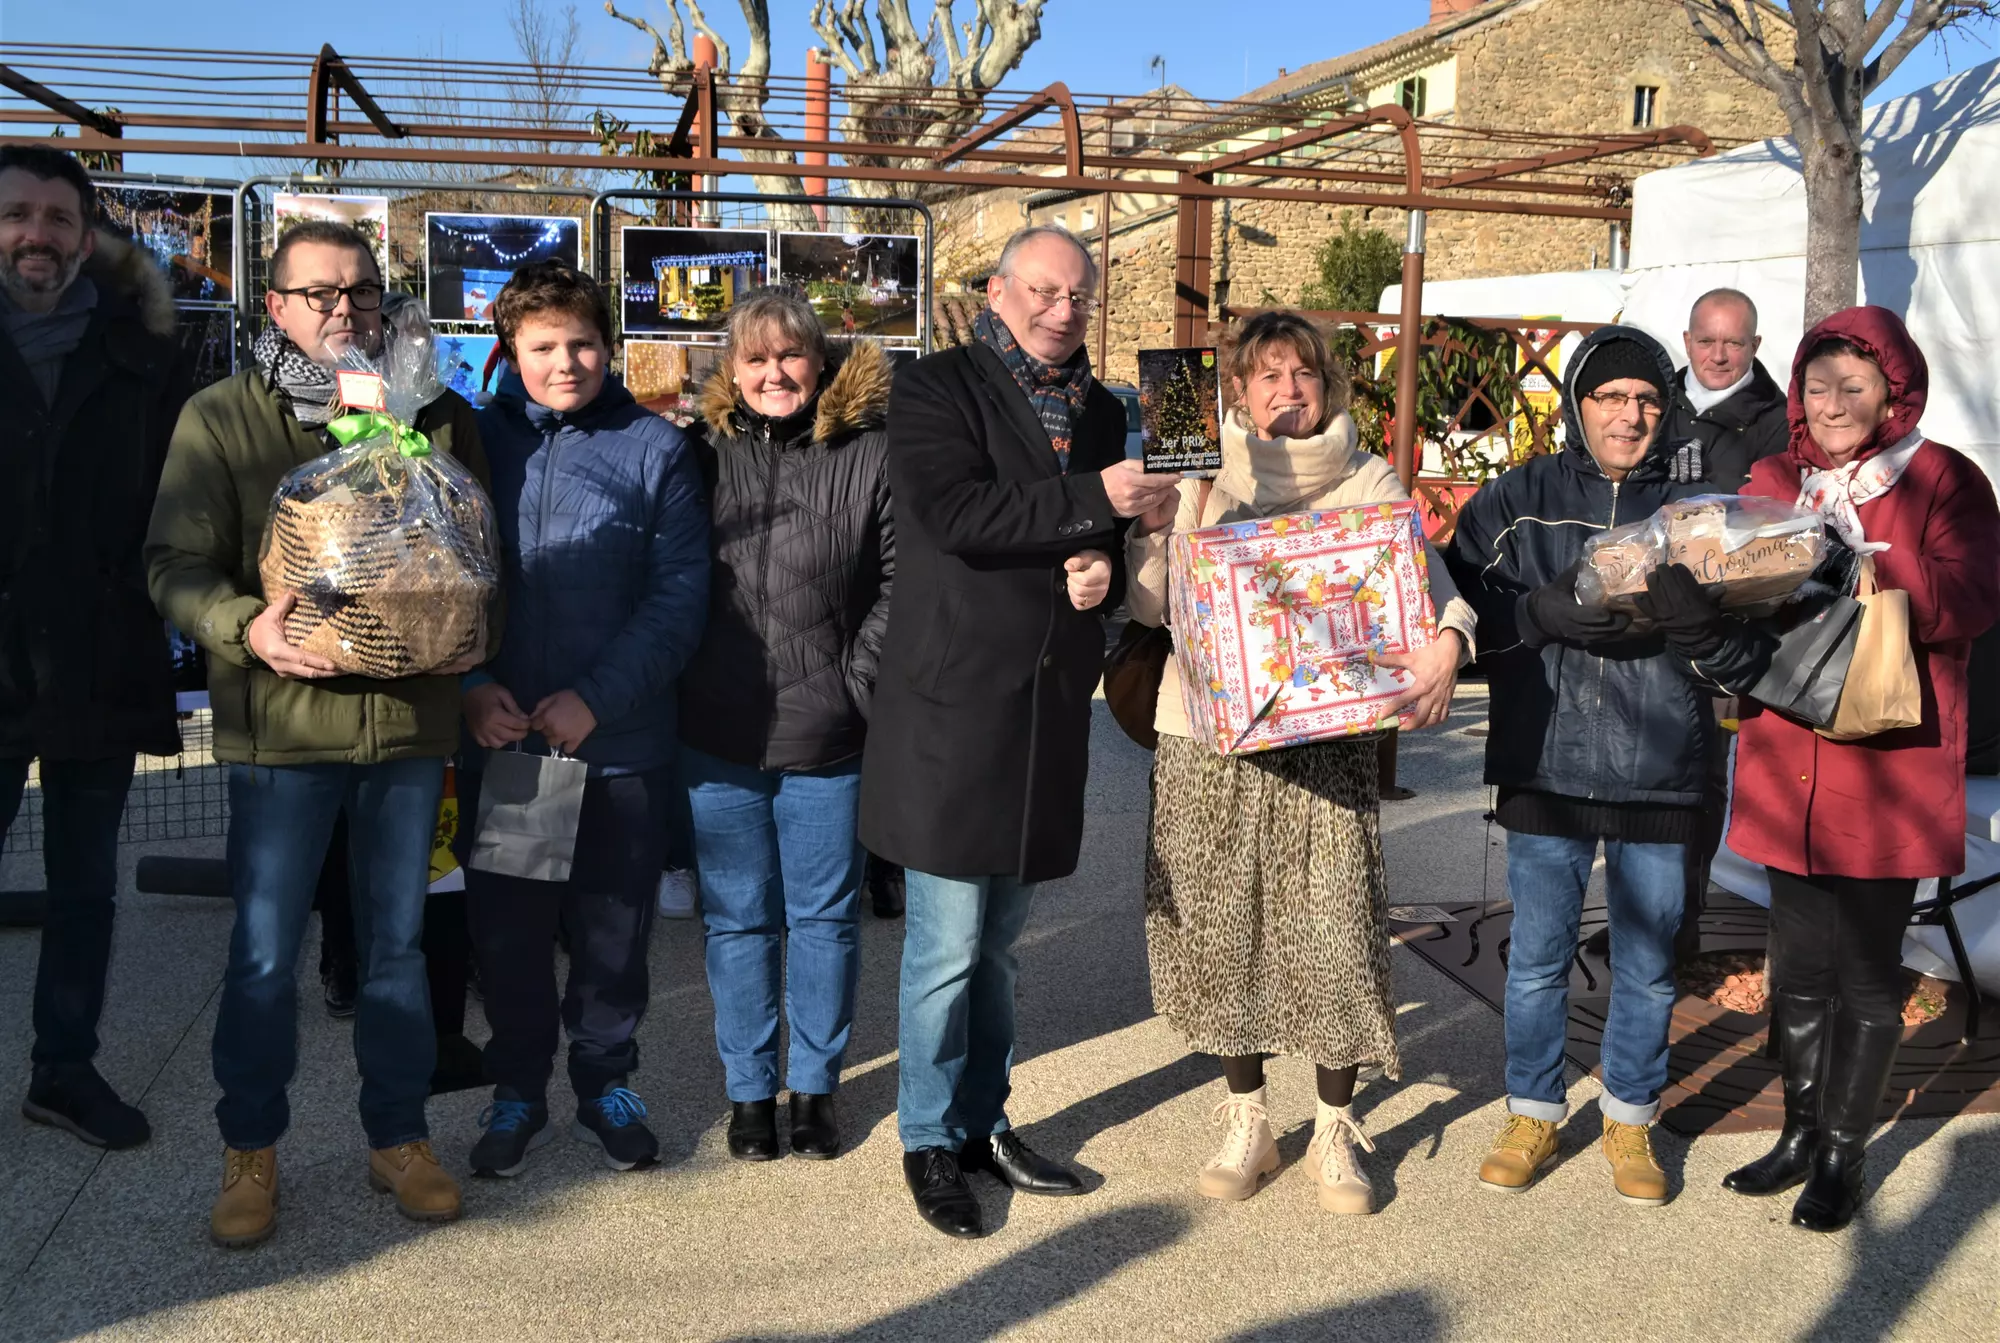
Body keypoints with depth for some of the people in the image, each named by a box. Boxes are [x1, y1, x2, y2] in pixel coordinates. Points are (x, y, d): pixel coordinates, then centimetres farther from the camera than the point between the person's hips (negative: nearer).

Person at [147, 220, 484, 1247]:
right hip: (282, 725, -2)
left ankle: (398, 1138, 27)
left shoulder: (437, 417, 8)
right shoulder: (222, 418, 1)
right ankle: (249, 1151, 24)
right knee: (264, 954, 5)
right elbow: (176, 563, -4)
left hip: (412, 715, 2)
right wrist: (247, 627, -22)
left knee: (397, 942, 13)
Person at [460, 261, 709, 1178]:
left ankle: (606, 1081, 31)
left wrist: (596, 698, -14)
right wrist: (471, 683, -11)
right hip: (499, 736, 1)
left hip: (622, 741, -1)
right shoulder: (477, 440, 4)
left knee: (613, 927, 11)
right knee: (507, 923, 10)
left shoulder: (656, 449, -1)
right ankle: (518, 1088, 30)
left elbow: (680, 595, -5)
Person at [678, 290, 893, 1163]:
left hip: (828, 735, -1)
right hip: (718, 736, 1)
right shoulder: (701, 457, 3)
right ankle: (748, 1090, 27)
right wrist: (687, 685, 2)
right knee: (738, 919, 11)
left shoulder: (869, 455, -2)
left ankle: (815, 1086, 27)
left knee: (824, 917, 10)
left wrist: (860, 681, -8)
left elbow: (900, 580, -2)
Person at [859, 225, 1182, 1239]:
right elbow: (957, 515, -19)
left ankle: (984, 1122, 30)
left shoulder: (1100, 413, 16)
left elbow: (1119, 539, 23)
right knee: (947, 945, -1)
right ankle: (930, 1140, 16)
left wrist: (1104, 570, 0)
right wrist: (1092, 502, -19)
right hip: (951, 706, -6)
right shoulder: (934, 391, -4)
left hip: (1050, 709, 6)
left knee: (997, 940, 16)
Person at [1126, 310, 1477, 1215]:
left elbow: (1430, 580, -5)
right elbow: (1151, 607, 5)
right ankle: (1246, 1122, 26)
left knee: (1333, 929, -2)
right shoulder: (1202, 485, 8)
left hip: (1327, 741, -1)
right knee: (1224, 928, 8)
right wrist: (1154, 529, -14)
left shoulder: (1371, 484, 6)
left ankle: (1336, 1133, 17)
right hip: (1210, 742, 1)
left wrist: (1447, 642, -27)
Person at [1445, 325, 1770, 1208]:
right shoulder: (1517, 501, 3)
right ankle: (1533, 1116, 27)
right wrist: (1544, 611, -19)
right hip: (1546, 771, -1)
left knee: (1647, 967, 12)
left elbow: (1746, 665, 1)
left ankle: (1630, 1120, 31)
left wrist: (1697, 620, -21)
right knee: (1537, 959, 9)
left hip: (1660, 779, 1)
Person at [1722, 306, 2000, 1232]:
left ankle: (1843, 1153, 21)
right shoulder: (1774, 480, 9)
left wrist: (1860, 564, -27)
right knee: (1800, 964, 14)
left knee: (1867, 970, 6)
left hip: (1889, 771, -3)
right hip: (1790, 767, 4)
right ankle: (1801, 1131, 30)